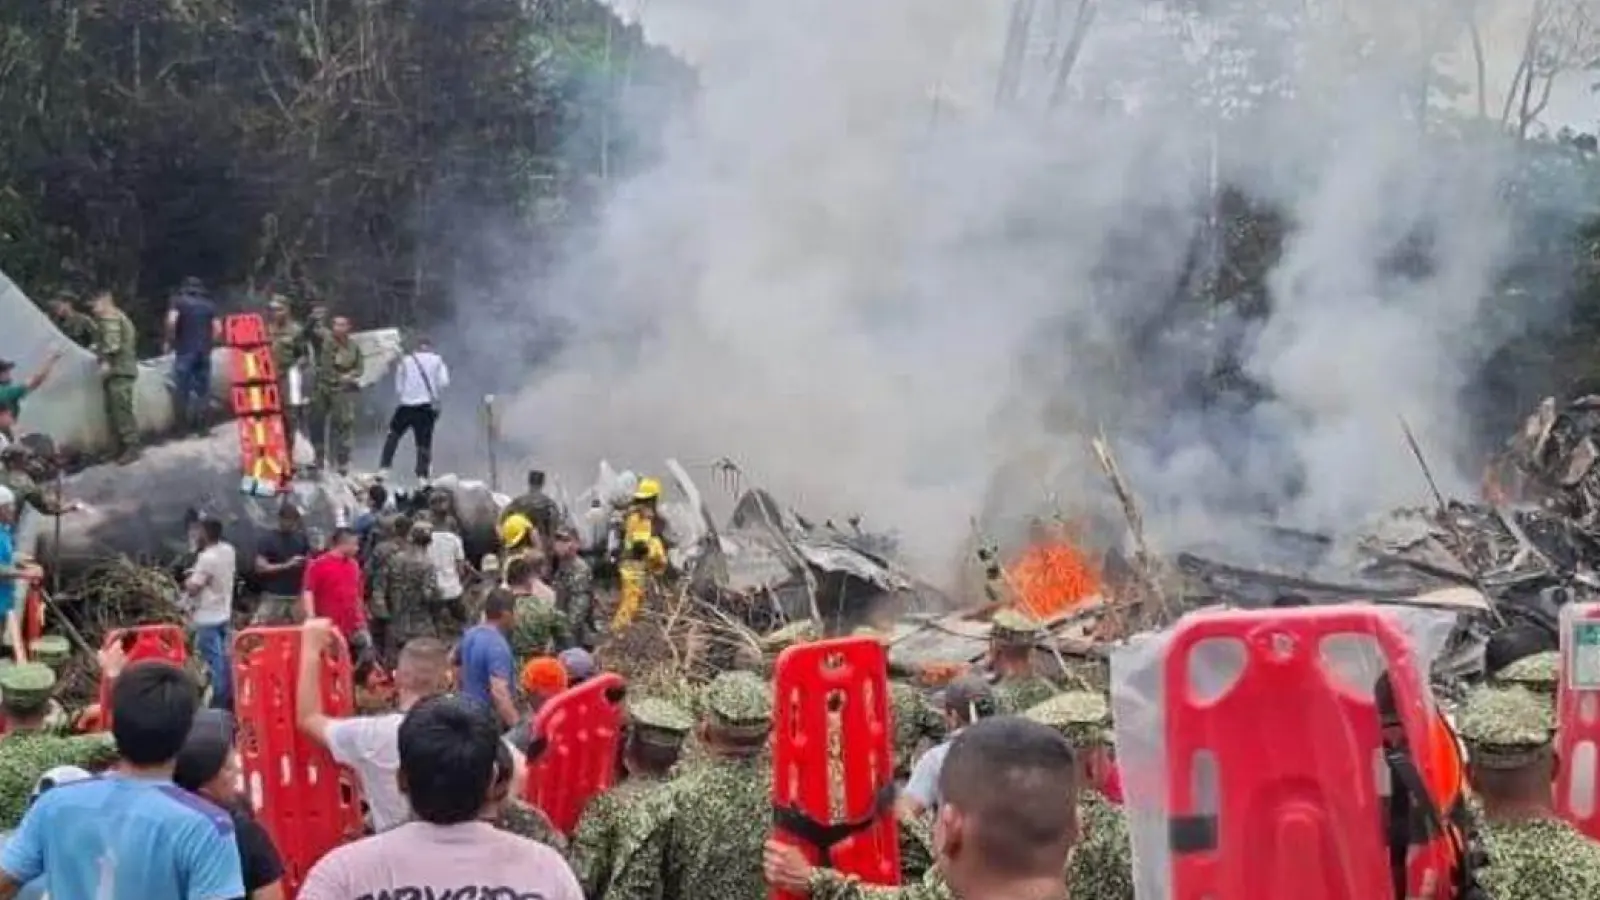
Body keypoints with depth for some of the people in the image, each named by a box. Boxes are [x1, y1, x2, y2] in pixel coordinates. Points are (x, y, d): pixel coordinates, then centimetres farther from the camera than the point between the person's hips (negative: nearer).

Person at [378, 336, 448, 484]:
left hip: (406, 405, 0)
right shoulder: (436, 360, 7)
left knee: (393, 436, 15)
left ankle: (383, 469, 7)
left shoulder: (404, 361, 8)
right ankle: (422, 476, -3)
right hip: (427, 405, 0)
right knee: (424, 441, 5)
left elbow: (398, 387, 6)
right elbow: (444, 382, -4)